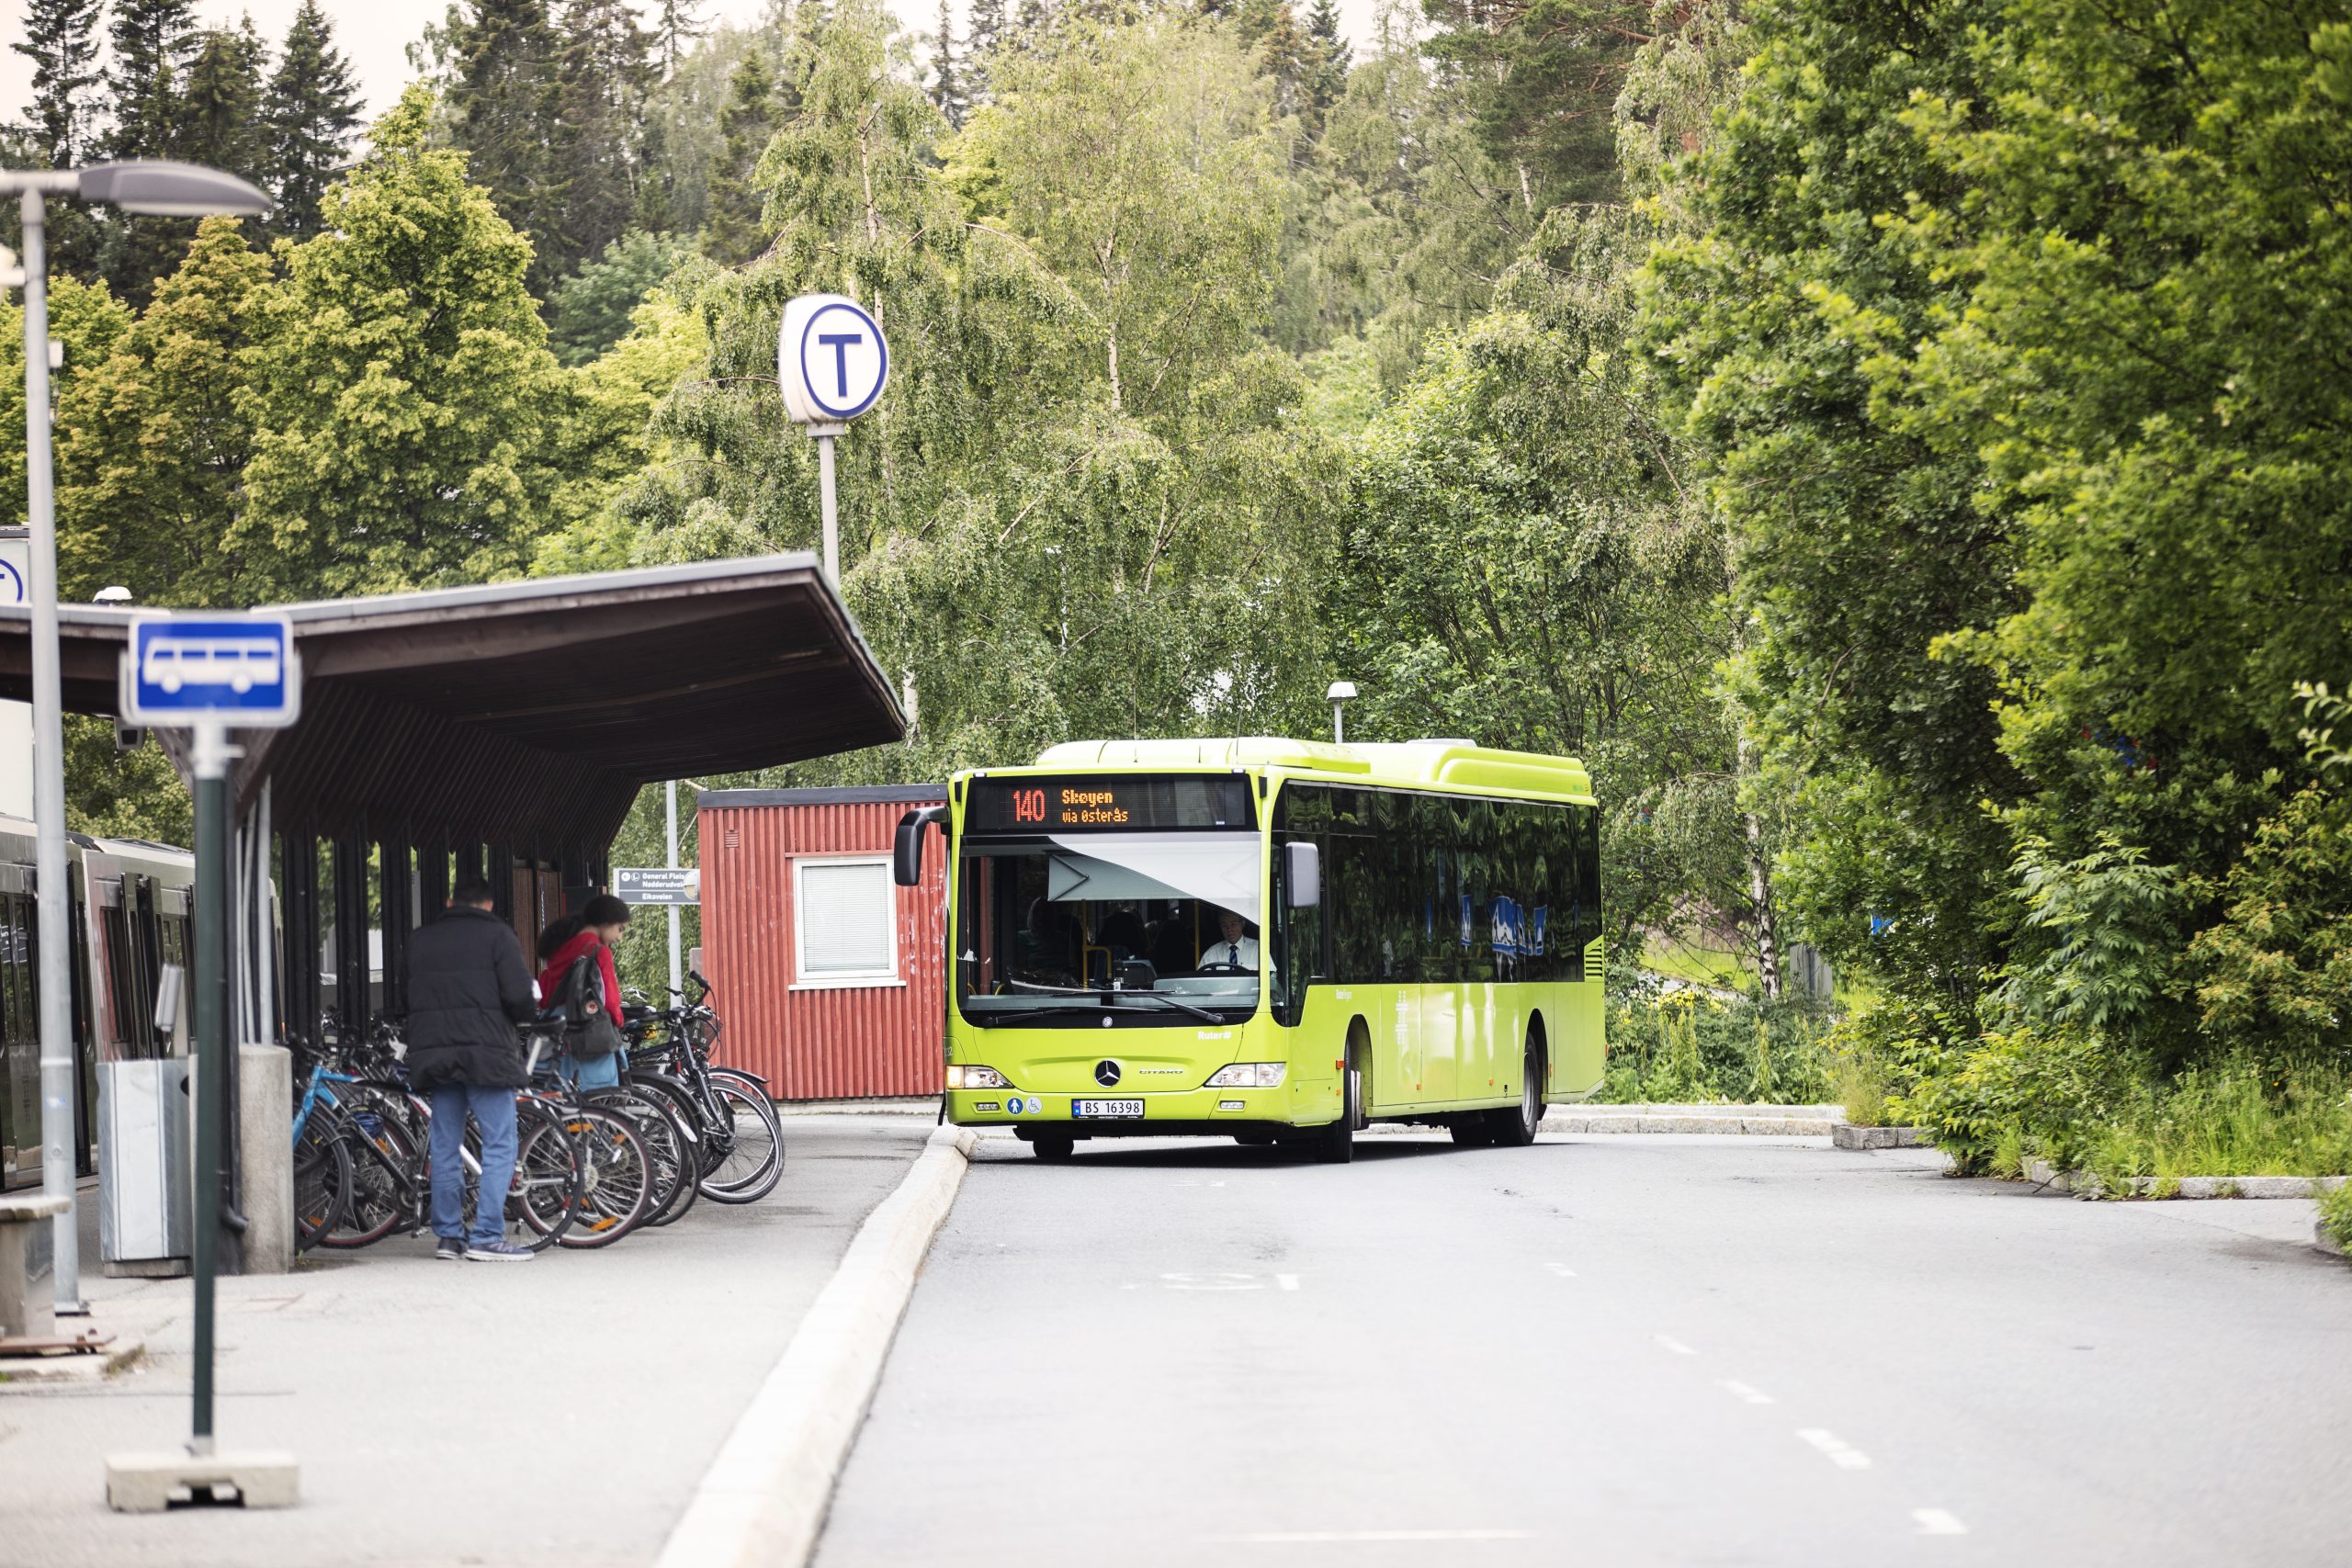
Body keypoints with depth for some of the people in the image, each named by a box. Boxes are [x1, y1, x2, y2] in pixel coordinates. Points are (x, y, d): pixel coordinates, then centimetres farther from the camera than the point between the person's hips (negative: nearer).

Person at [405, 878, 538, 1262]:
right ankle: (487, 1237, -11)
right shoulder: (497, 935, -1)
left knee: (445, 1147, 11)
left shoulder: (419, 941, 15)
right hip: (485, 1053, -5)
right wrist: (525, 1014, 11)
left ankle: (449, 1234, 13)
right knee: (499, 1145, -3)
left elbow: (404, 999, 14)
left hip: (433, 1054, 5)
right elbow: (520, 997, -9)